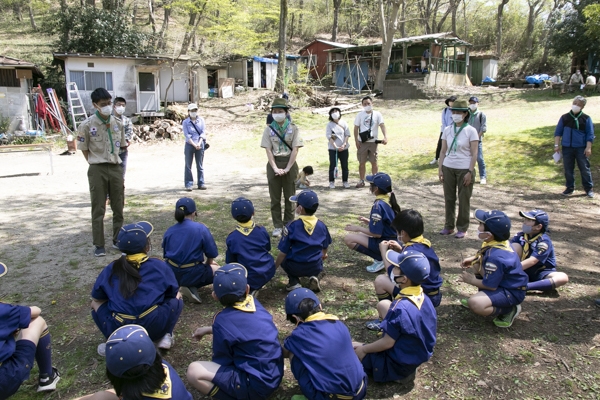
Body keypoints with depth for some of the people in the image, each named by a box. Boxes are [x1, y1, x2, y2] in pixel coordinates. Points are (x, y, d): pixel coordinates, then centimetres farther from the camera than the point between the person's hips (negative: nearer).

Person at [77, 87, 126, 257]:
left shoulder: (118, 124, 3)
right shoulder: (86, 125, -9)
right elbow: (84, 150, 0)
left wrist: (114, 161, 12)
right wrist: (97, 163, 2)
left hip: (116, 168, 4)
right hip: (97, 170, -4)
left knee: (118, 208, 10)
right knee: (98, 210, 3)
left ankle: (118, 240, 24)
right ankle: (99, 245, 12)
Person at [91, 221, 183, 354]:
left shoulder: (111, 269, 9)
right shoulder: (159, 266, 5)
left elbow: (97, 298, 18)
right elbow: (173, 293, 16)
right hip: (154, 328, -1)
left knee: (96, 304, 27)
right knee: (176, 300, 24)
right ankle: (165, 336, 7)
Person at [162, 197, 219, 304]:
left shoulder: (169, 231, 3)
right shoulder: (201, 228, -10)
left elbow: (165, 255, 13)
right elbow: (212, 253, -5)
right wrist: (207, 264, 18)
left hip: (171, 275, 5)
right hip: (191, 274, -5)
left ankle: (186, 285, 4)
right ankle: (192, 287, -2)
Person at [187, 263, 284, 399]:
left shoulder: (223, 320, -19)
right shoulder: (254, 303, 1)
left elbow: (221, 360, -6)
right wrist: (208, 330, 23)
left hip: (258, 384, -8)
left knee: (194, 371, -14)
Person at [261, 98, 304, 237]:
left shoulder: (293, 128, -2)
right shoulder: (269, 129, 2)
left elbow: (295, 149, -7)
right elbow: (268, 150, -2)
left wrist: (287, 168, -14)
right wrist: (275, 168, -12)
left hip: (289, 163, -1)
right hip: (273, 164, 1)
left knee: (289, 196, 7)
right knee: (275, 197, 5)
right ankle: (277, 226, 14)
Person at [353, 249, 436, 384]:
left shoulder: (400, 308, -31)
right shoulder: (422, 296, -7)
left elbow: (388, 343, -22)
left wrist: (364, 349, -8)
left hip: (399, 364, -8)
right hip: (419, 354, 8)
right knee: (383, 305, 14)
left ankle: (401, 373, 0)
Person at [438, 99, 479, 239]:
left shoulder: (471, 131, -5)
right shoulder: (447, 130, 6)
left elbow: (474, 154, -6)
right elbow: (443, 151, 10)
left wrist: (470, 172, -12)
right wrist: (440, 168, 4)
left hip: (464, 169, -3)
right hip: (448, 168, 4)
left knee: (464, 199, 4)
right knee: (449, 198, 7)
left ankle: (462, 228, 14)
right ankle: (449, 226, 19)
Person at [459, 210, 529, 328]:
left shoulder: (495, 257, -33)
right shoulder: (499, 242, -4)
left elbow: (490, 286, -24)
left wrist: (471, 280, -7)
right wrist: (472, 259, 6)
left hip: (512, 292, -10)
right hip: (504, 281, 10)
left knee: (474, 304, -29)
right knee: (477, 262, 14)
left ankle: (509, 310, -5)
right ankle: (484, 297, 19)